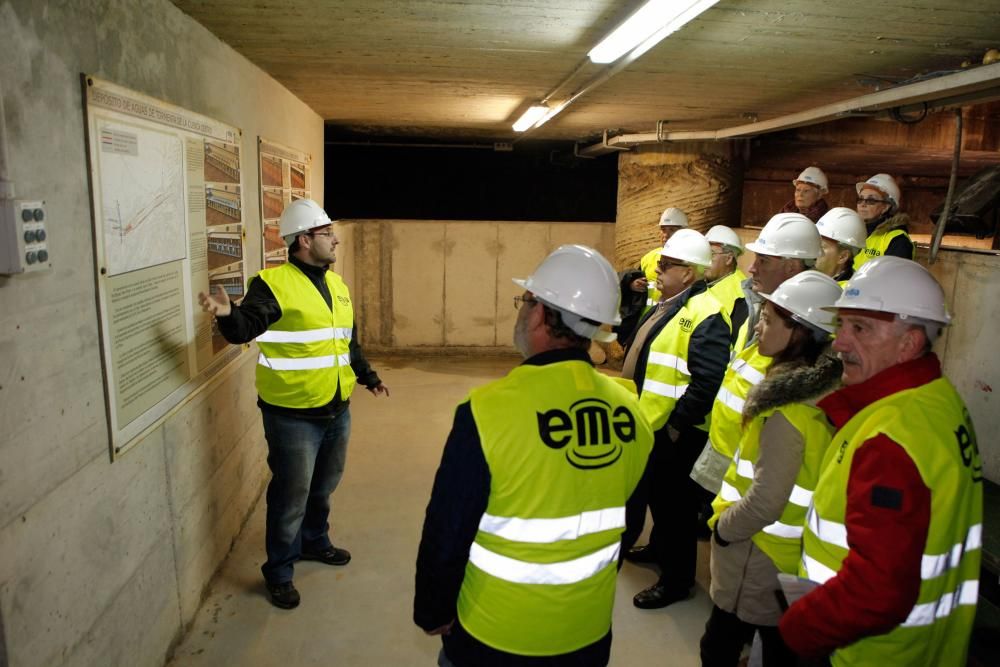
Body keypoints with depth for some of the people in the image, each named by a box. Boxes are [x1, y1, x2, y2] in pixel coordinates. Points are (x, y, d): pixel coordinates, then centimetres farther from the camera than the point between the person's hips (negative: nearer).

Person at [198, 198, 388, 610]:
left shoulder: (336, 284, 11)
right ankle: (279, 572, 23)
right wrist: (228, 314, -47)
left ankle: (314, 541, 46)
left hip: (337, 410, 7)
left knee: (324, 486, 23)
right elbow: (245, 329, -26)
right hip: (293, 416, -7)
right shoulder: (273, 283, -13)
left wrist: (367, 376, 28)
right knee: (291, 495, 4)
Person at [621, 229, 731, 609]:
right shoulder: (666, 306, 10)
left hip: (675, 434, -10)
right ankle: (659, 546, 47)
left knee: (675, 504, 5)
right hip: (649, 424, 10)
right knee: (654, 493, 25)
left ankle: (677, 580, 22)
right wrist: (637, 412, 17)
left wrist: (676, 424, -22)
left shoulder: (705, 315, -21)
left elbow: (707, 382, -28)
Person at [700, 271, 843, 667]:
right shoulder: (828, 390, -1)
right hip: (796, 556, 8)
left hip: (759, 557, -8)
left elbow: (765, 503, -26)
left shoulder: (789, 408, -26)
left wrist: (722, 527, -9)